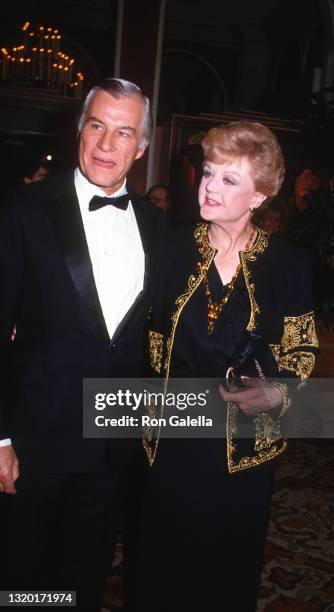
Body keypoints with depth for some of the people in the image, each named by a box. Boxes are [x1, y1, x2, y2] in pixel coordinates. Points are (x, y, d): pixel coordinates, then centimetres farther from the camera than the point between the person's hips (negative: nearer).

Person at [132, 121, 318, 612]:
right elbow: (150, 334, 7)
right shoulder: (173, 248, -2)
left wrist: (275, 393, -16)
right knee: (162, 560, 16)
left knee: (228, 568, 16)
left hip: (244, 444, -1)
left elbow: (302, 351, 1)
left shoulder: (289, 263, -6)